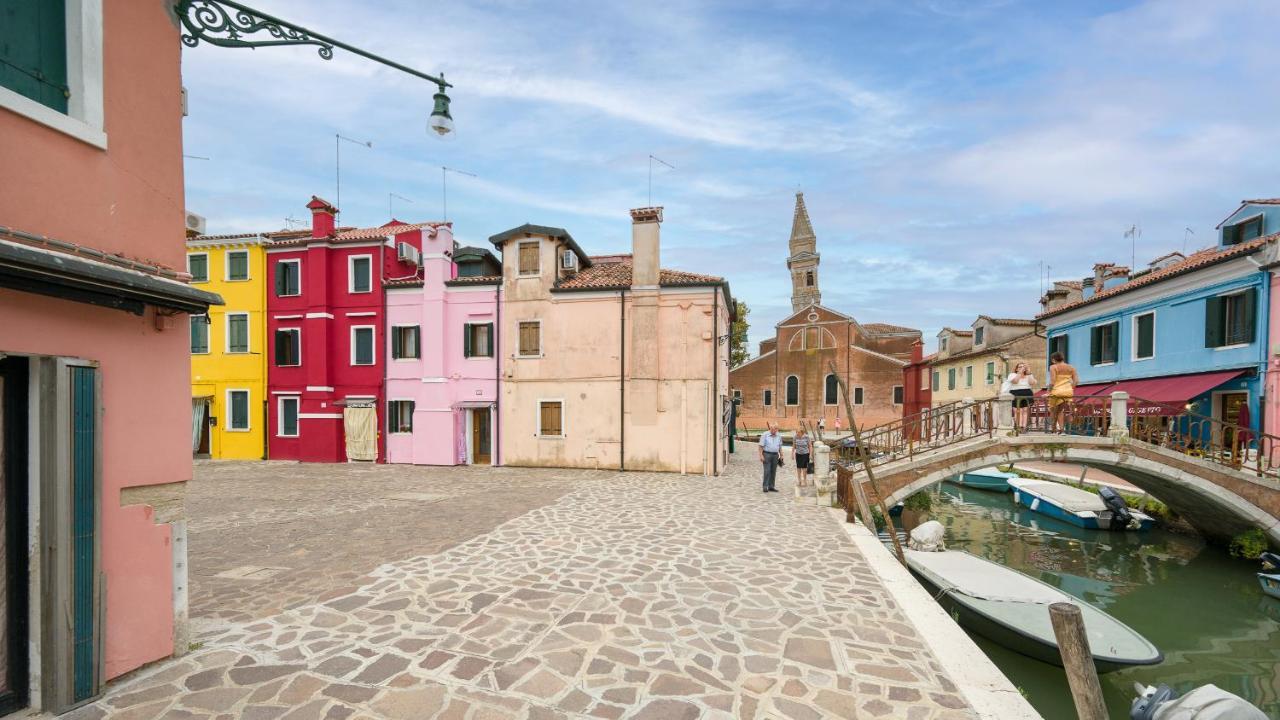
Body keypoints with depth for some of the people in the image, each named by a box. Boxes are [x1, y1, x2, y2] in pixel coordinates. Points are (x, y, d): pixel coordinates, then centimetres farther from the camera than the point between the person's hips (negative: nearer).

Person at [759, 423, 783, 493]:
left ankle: (771, 486, 14)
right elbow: (761, 446, -7)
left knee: (773, 471, 7)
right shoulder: (765, 435, -6)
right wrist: (761, 455, -13)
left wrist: (781, 455, 11)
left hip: (775, 455, 5)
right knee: (767, 471, -8)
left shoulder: (779, 436, 8)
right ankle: (765, 487, -4)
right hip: (767, 454, -5)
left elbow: (780, 447, 16)